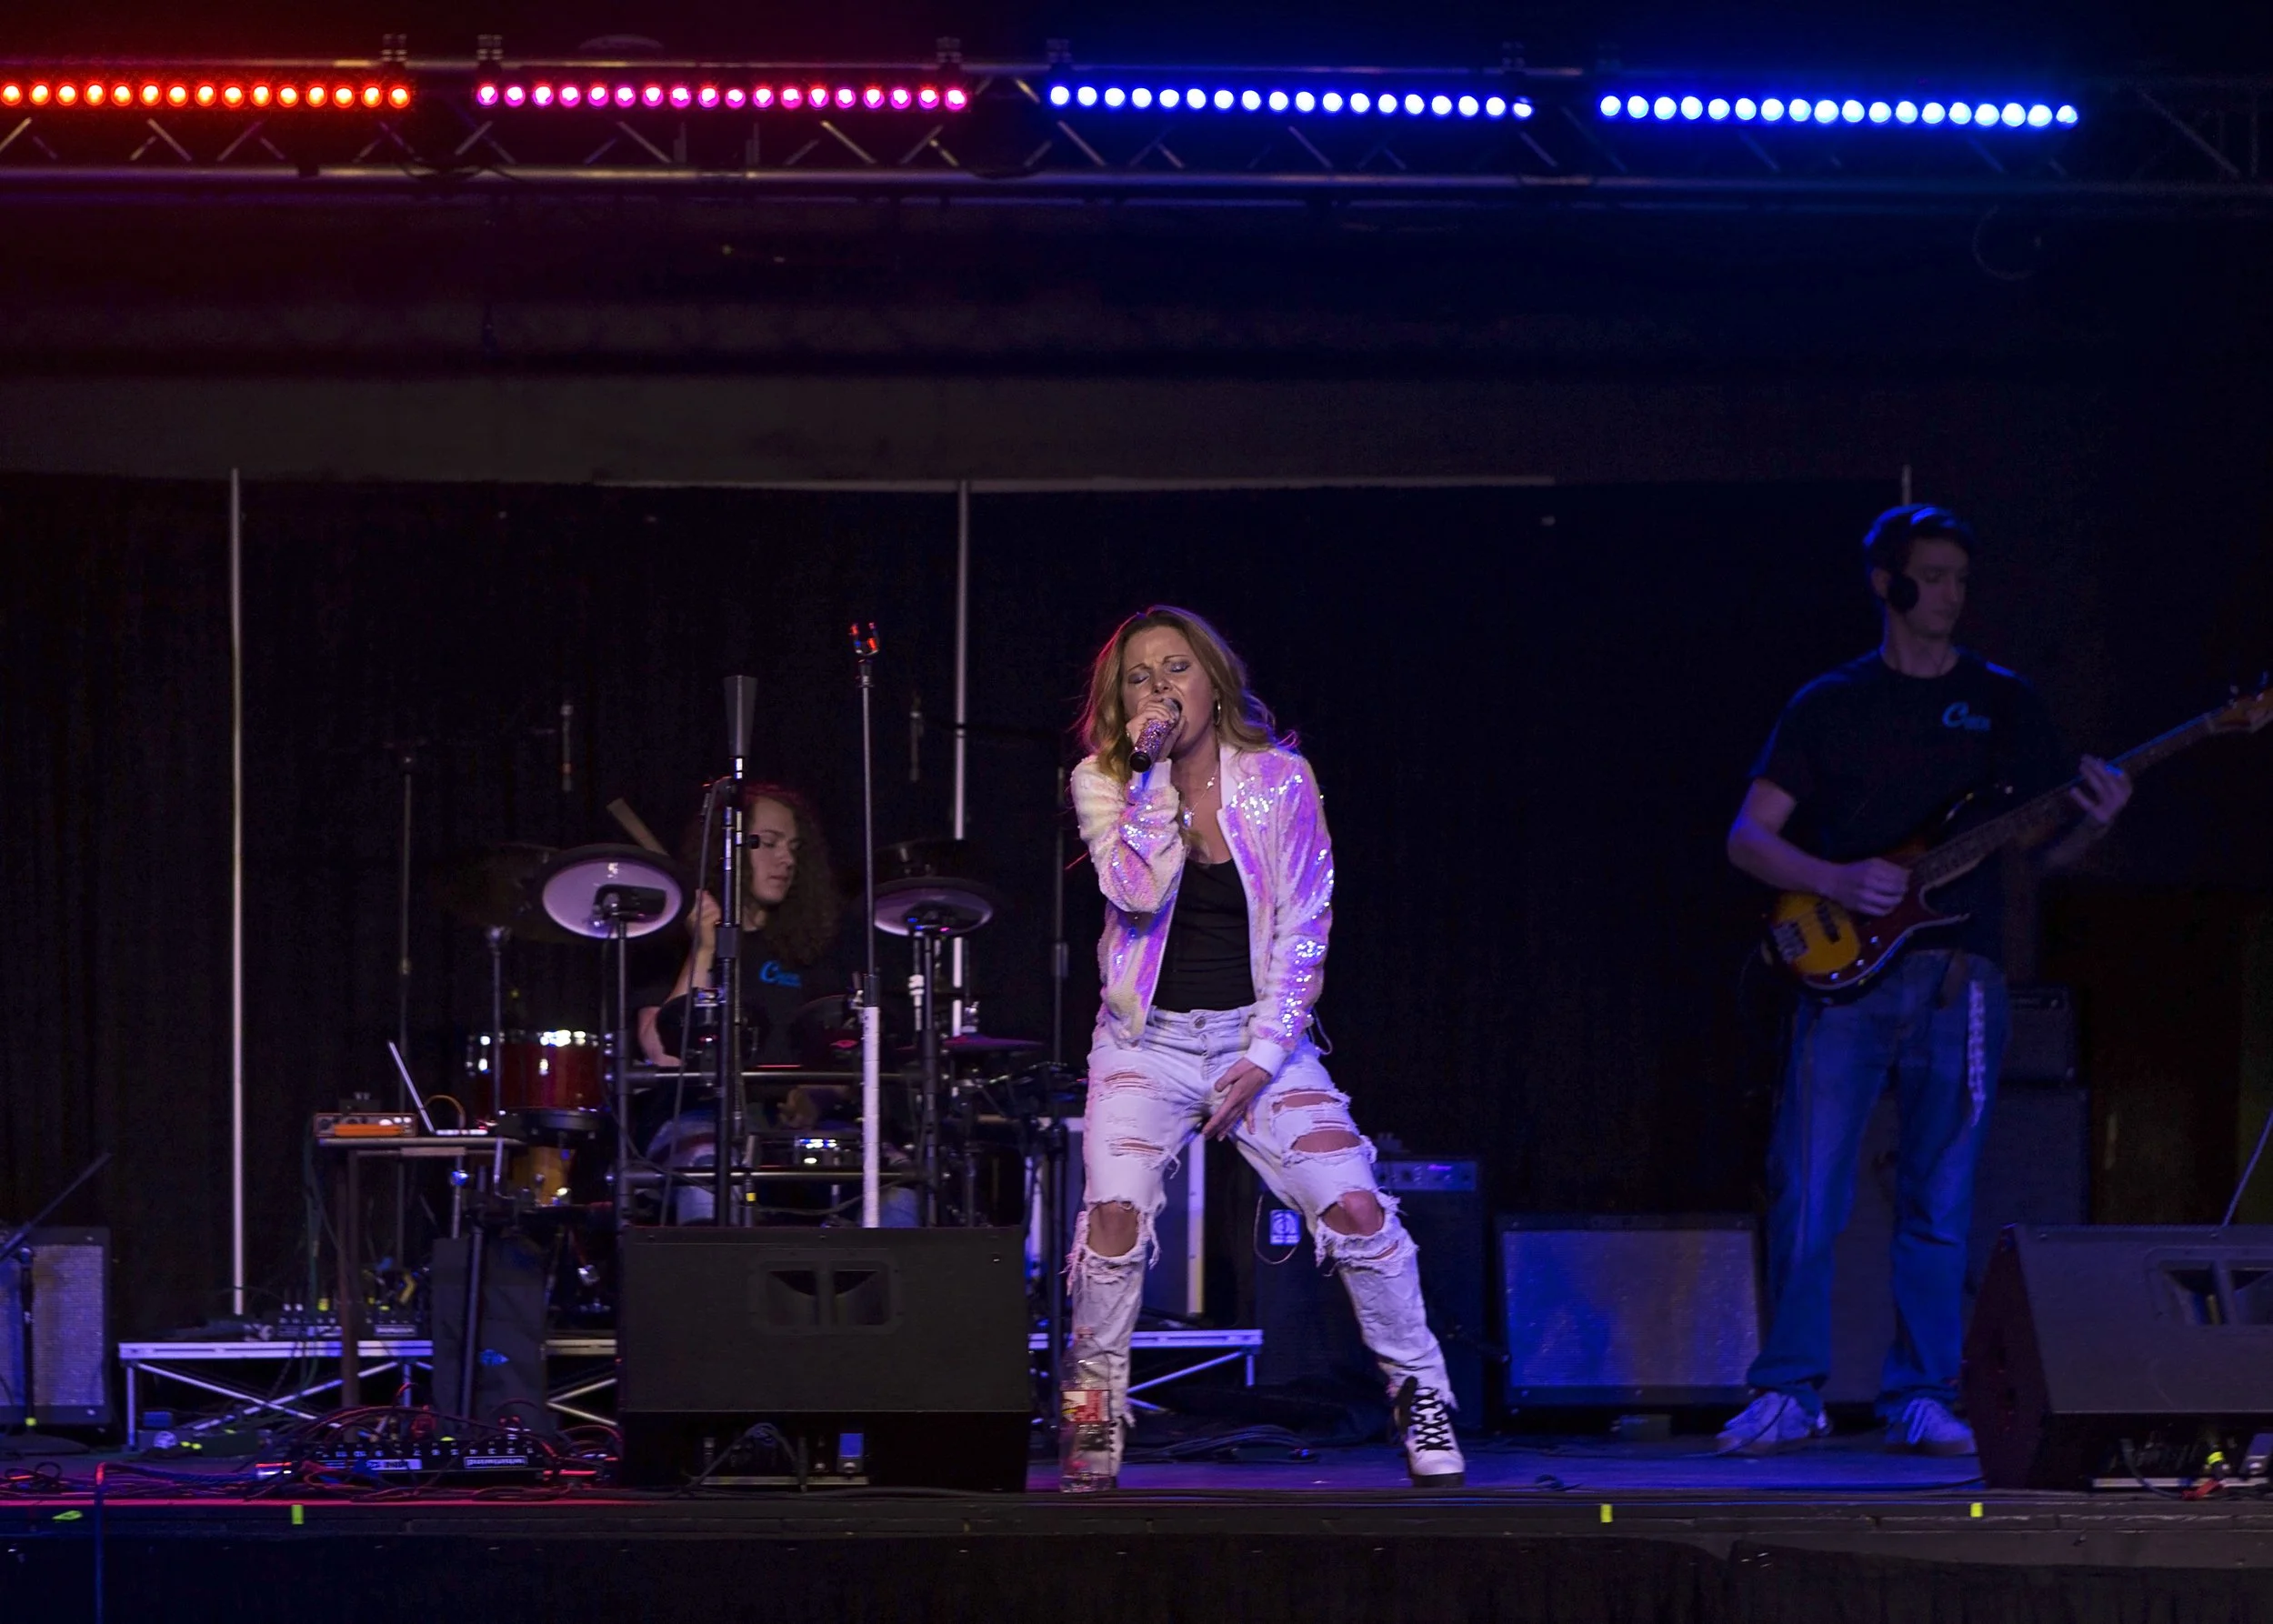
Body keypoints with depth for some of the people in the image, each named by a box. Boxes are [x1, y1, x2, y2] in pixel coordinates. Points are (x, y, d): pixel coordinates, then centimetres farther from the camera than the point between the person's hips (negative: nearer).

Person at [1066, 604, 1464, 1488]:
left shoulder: (1277, 778, -1)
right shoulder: (1103, 784, -1)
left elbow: (1303, 926, -1)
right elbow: (1137, 893, -17)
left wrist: (1264, 1055, -8)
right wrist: (1156, 772, -19)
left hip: (1260, 1032, 0)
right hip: (1148, 1039, 0)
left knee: (1353, 1205, -15)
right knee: (1116, 1210, -20)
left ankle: (1420, 1394, 0)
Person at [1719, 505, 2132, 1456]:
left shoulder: (2001, 703, 12)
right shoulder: (1830, 704, 10)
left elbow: (2050, 849, 10)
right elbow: (1747, 839, 6)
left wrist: (2093, 823, -13)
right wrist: (1839, 882, -11)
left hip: (1956, 979, 1)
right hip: (1846, 975, -1)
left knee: (1939, 1205, -1)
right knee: (1805, 1197, -6)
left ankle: (1921, 1400, 5)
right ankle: (1790, 1394, 1)